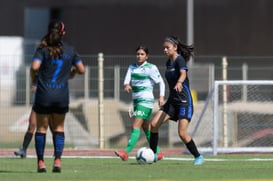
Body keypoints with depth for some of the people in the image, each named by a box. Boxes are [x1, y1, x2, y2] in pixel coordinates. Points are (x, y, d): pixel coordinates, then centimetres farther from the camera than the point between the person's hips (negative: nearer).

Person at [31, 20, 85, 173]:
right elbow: (82, 69, 6)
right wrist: (72, 71, 27)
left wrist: (33, 78, 2)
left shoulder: (43, 49, -4)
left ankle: (41, 162, 6)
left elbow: (35, 67, -18)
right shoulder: (70, 50, 3)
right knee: (59, 127, 15)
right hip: (62, 94, 2)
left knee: (41, 127, 9)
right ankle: (57, 160, 1)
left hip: (44, 94, -2)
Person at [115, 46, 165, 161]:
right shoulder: (132, 67, 11)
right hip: (136, 100, 7)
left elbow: (161, 82, -1)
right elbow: (127, 79, -3)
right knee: (146, 128, 13)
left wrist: (161, 97, -12)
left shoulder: (151, 68, -5)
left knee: (136, 126, -16)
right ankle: (157, 153, 24)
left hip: (146, 100, -7)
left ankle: (126, 153, -26)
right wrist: (126, 85, -26)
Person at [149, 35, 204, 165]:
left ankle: (198, 157, 4)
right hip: (172, 101, 7)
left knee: (182, 133, -15)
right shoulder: (168, 63, 11)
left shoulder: (180, 60, -12)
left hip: (184, 101, -7)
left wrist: (179, 83, -53)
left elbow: (183, 73, -33)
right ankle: (153, 155, 1)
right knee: (154, 124, -8)